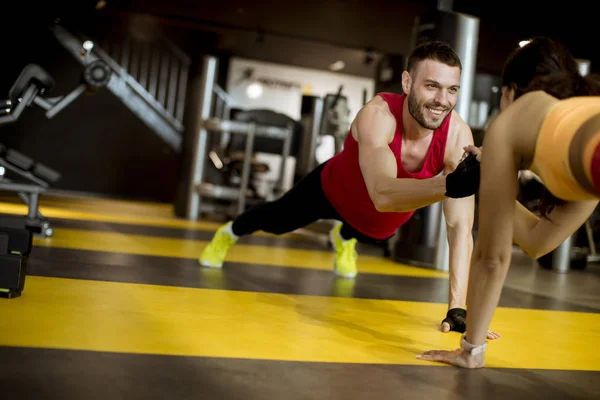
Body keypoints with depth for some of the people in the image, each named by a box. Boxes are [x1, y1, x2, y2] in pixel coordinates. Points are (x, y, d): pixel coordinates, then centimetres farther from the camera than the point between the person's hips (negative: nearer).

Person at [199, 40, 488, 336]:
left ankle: (344, 239, 75)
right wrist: (451, 183, -77)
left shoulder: (458, 135, -36)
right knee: (275, 221, 27)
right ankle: (230, 232, 61)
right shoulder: (378, 114, -44)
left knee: (363, 234, 37)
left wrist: (457, 309, -44)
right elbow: (382, 194, -60)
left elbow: (461, 226, -37)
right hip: (334, 191, -2)